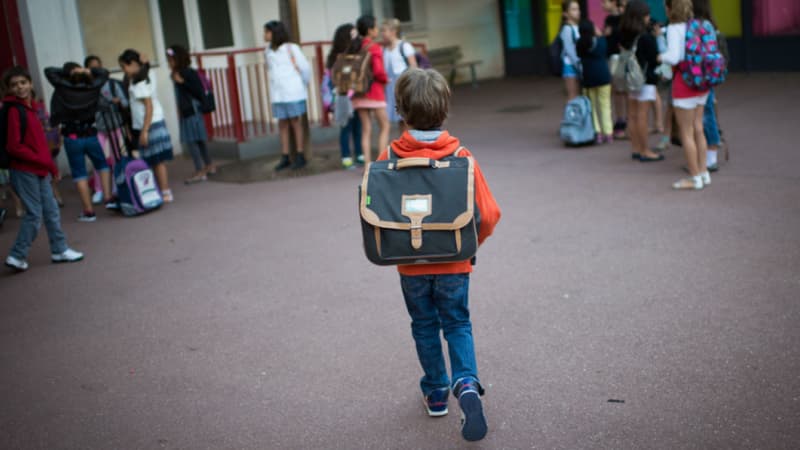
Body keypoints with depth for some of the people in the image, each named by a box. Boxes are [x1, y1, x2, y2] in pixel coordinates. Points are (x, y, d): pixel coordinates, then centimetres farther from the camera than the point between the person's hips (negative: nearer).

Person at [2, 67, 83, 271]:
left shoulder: (29, 107, 12)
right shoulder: (14, 110, -14)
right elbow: (14, 147, -19)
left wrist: (49, 165, 8)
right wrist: (43, 161, -17)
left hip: (40, 170, 8)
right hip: (24, 171, -8)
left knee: (51, 211, 13)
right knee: (34, 214, -3)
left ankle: (59, 250, 23)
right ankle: (17, 256, 9)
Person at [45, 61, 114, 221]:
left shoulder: (62, 88, -7)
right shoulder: (92, 87, -2)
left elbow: (49, 71, 5)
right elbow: (104, 73, 14)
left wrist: (66, 72, 0)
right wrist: (88, 71, 0)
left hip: (71, 137, -1)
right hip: (90, 135, 2)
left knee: (79, 173, 4)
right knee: (102, 165, 22)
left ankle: (89, 211, 4)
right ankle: (108, 199, 10)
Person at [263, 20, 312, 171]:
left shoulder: (291, 48, -5)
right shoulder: (269, 50, 11)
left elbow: (305, 67, -4)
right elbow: (270, 69, 14)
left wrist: (301, 84, 5)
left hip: (293, 93, -5)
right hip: (277, 94, 5)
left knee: (295, 122, 0)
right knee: (282, 124, 5)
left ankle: (300, 156, 5)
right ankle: (285, 158, 9)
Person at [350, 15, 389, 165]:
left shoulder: (354, 48, 6)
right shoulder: (375, 48, -11)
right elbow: (378, 70, -20)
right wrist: (385, 79, -2)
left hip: (359, 93, 6)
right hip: (374, 92, -5)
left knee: (366, 129, 9)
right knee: (384, 126, 7)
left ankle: (368, 163, 6)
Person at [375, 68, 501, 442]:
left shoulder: (390, 157, -12)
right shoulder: (460, 156, -13)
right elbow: (488, 215, -12)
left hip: (411, 264, 1)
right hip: (454, 262, 0)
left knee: (424, 327, 19)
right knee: (458, 324, 14)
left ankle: (436, 393, 30)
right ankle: (466, 383, -8)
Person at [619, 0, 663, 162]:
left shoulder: (624, 36, 4)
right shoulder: (646, 37, -16)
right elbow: (654, 60, -12)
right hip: (645, 80, -7)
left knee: (632, 115, 10)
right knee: (642, 116, -4)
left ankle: (636, 149, 19)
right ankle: (645, 151, 2)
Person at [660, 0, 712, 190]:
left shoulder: (674, 28, -14)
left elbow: (673, 57, -22)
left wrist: (661, 56, -2)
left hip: (684, 82, -7)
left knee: (686, 133, 2)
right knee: (697, 129, 16)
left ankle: (695, 178, 6)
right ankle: (703, 172, 23)